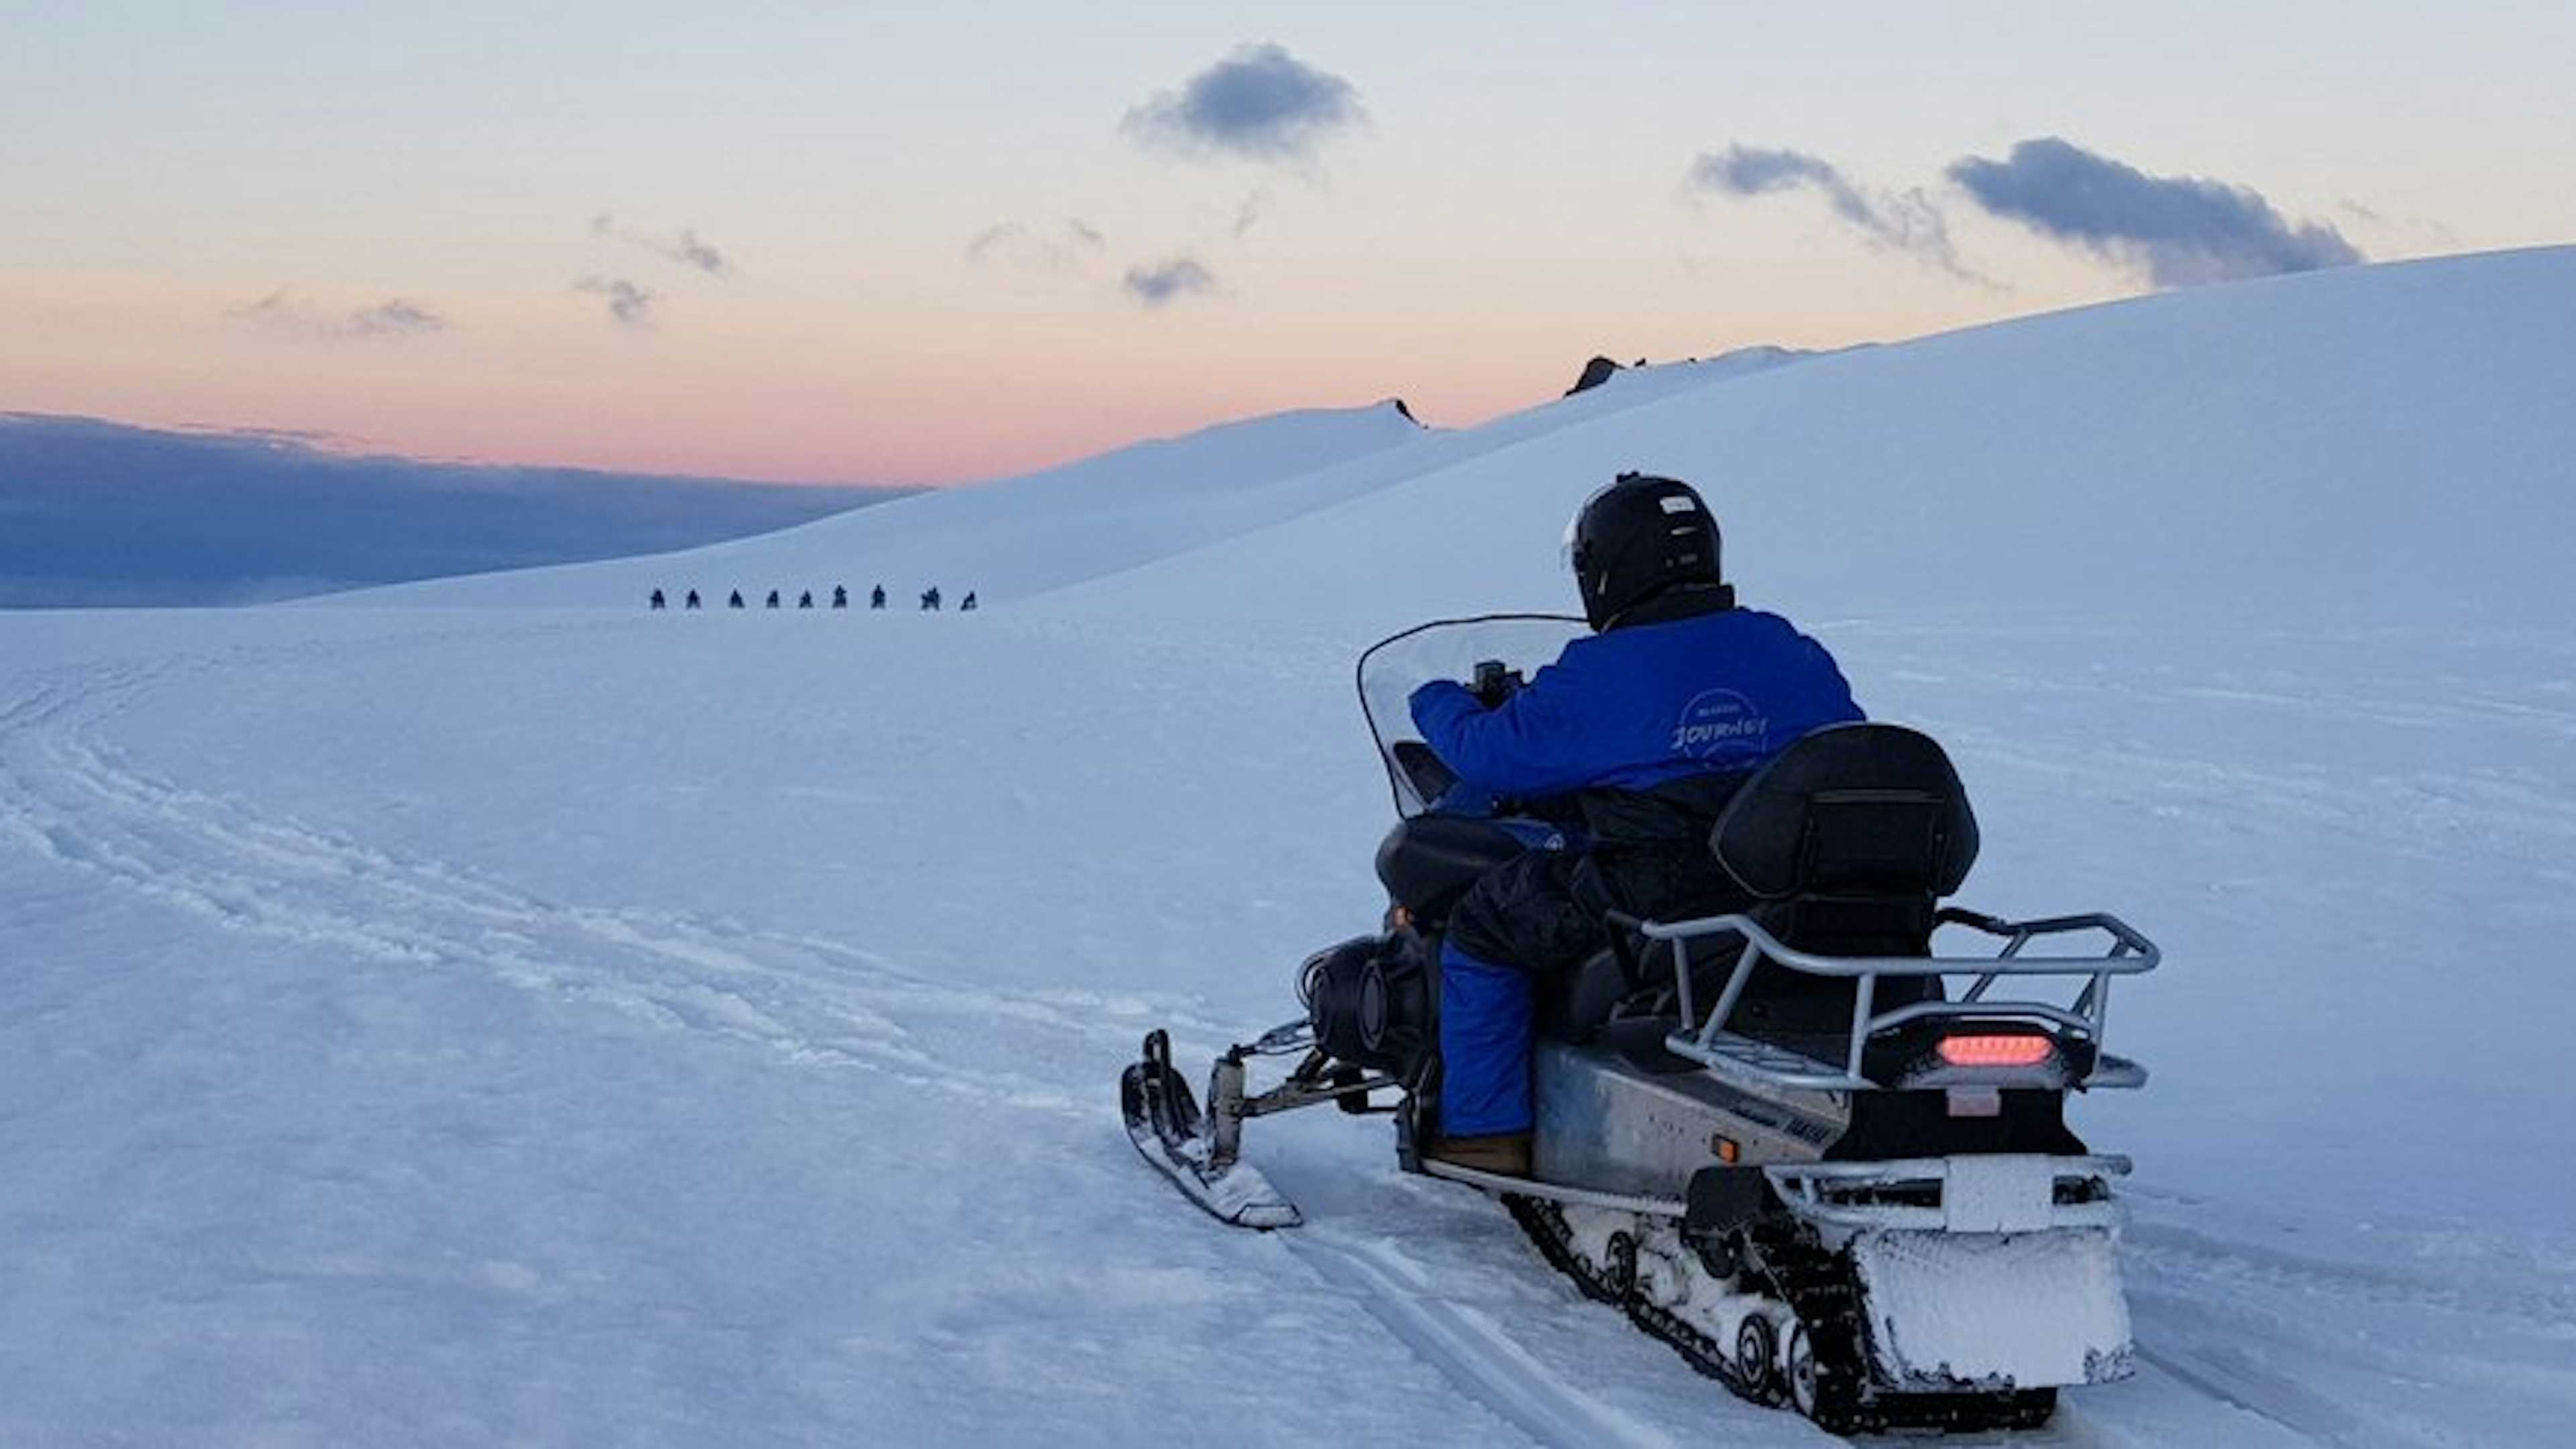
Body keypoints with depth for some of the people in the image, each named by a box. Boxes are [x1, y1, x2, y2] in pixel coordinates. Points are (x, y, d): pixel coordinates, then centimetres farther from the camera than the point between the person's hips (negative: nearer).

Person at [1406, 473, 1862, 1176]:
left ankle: (1485, 1128, 12)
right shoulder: (1789, 650, 8)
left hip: (1652, 906, -6)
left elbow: (1489, 756, -2)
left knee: (1485, 916, 11)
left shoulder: (1598, 676, -8)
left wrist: (1440, 702, 19)